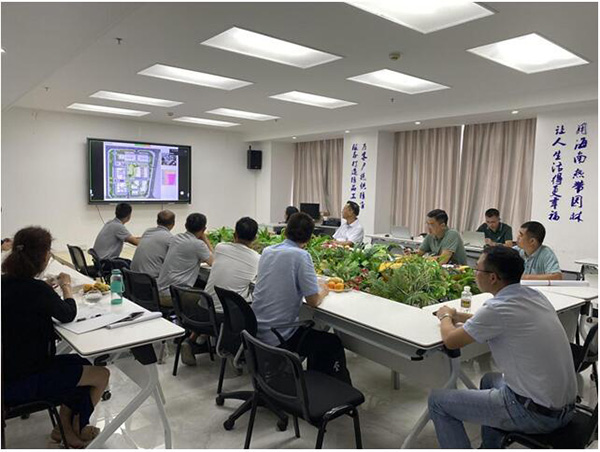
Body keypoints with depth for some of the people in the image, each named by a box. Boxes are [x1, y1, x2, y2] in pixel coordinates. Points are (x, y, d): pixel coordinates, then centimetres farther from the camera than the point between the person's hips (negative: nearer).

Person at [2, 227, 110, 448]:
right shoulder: (36, 289, -27)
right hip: (21, 384, -9)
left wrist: (50, 288, 12)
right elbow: (68, 314, -10)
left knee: (80, 363, 24)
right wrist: (66, 286, 4)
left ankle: (64, 427, 32)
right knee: (101, 375, 3)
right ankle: (78, 429, 29)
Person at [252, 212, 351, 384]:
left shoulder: (267, 252, 3)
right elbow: (313, 301, -14)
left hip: (257, 331, 7)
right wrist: (323, 291, 7)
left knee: (311, 331, 31)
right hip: (279, 339, -7)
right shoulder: (301, 255, -17)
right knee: (333, 344, 14)